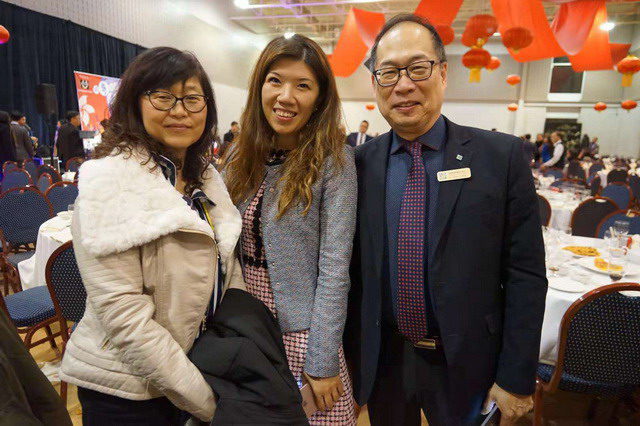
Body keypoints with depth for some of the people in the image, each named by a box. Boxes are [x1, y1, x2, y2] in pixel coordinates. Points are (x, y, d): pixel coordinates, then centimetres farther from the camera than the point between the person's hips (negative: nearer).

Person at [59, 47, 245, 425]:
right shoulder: (110, 181, -18)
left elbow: (228, 276, 6)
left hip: (205, 368, 6)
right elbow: (124, 315, -22)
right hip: (127, 390, -6)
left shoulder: (207, 177, 3)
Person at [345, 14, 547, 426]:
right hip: (382, 362, 2)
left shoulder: (502, 155, -10)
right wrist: (352, 351, 3)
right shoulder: (360, 162, -5)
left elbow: (525, 275, -8)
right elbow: (353, 267, 0)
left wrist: (517, 377, -7)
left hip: (465, 366, -1)